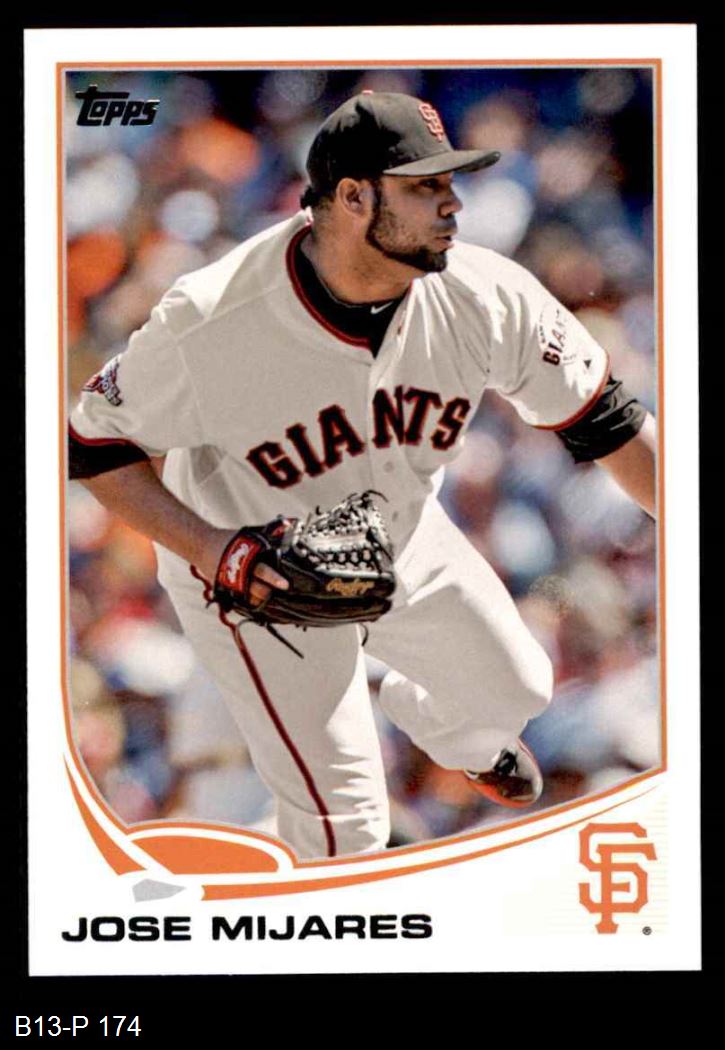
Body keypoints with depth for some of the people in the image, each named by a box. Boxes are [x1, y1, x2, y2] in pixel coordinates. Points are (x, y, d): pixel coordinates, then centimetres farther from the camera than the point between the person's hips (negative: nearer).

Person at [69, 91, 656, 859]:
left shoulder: (488, 297, -24)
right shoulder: (208, 326, -35)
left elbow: (606, 422, -12)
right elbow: (95, 445, -21)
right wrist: (205, 547, -34)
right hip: (253, 573, -5)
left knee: (511, 687, 22)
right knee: (343, 822, 0)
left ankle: (437, 725, 59)